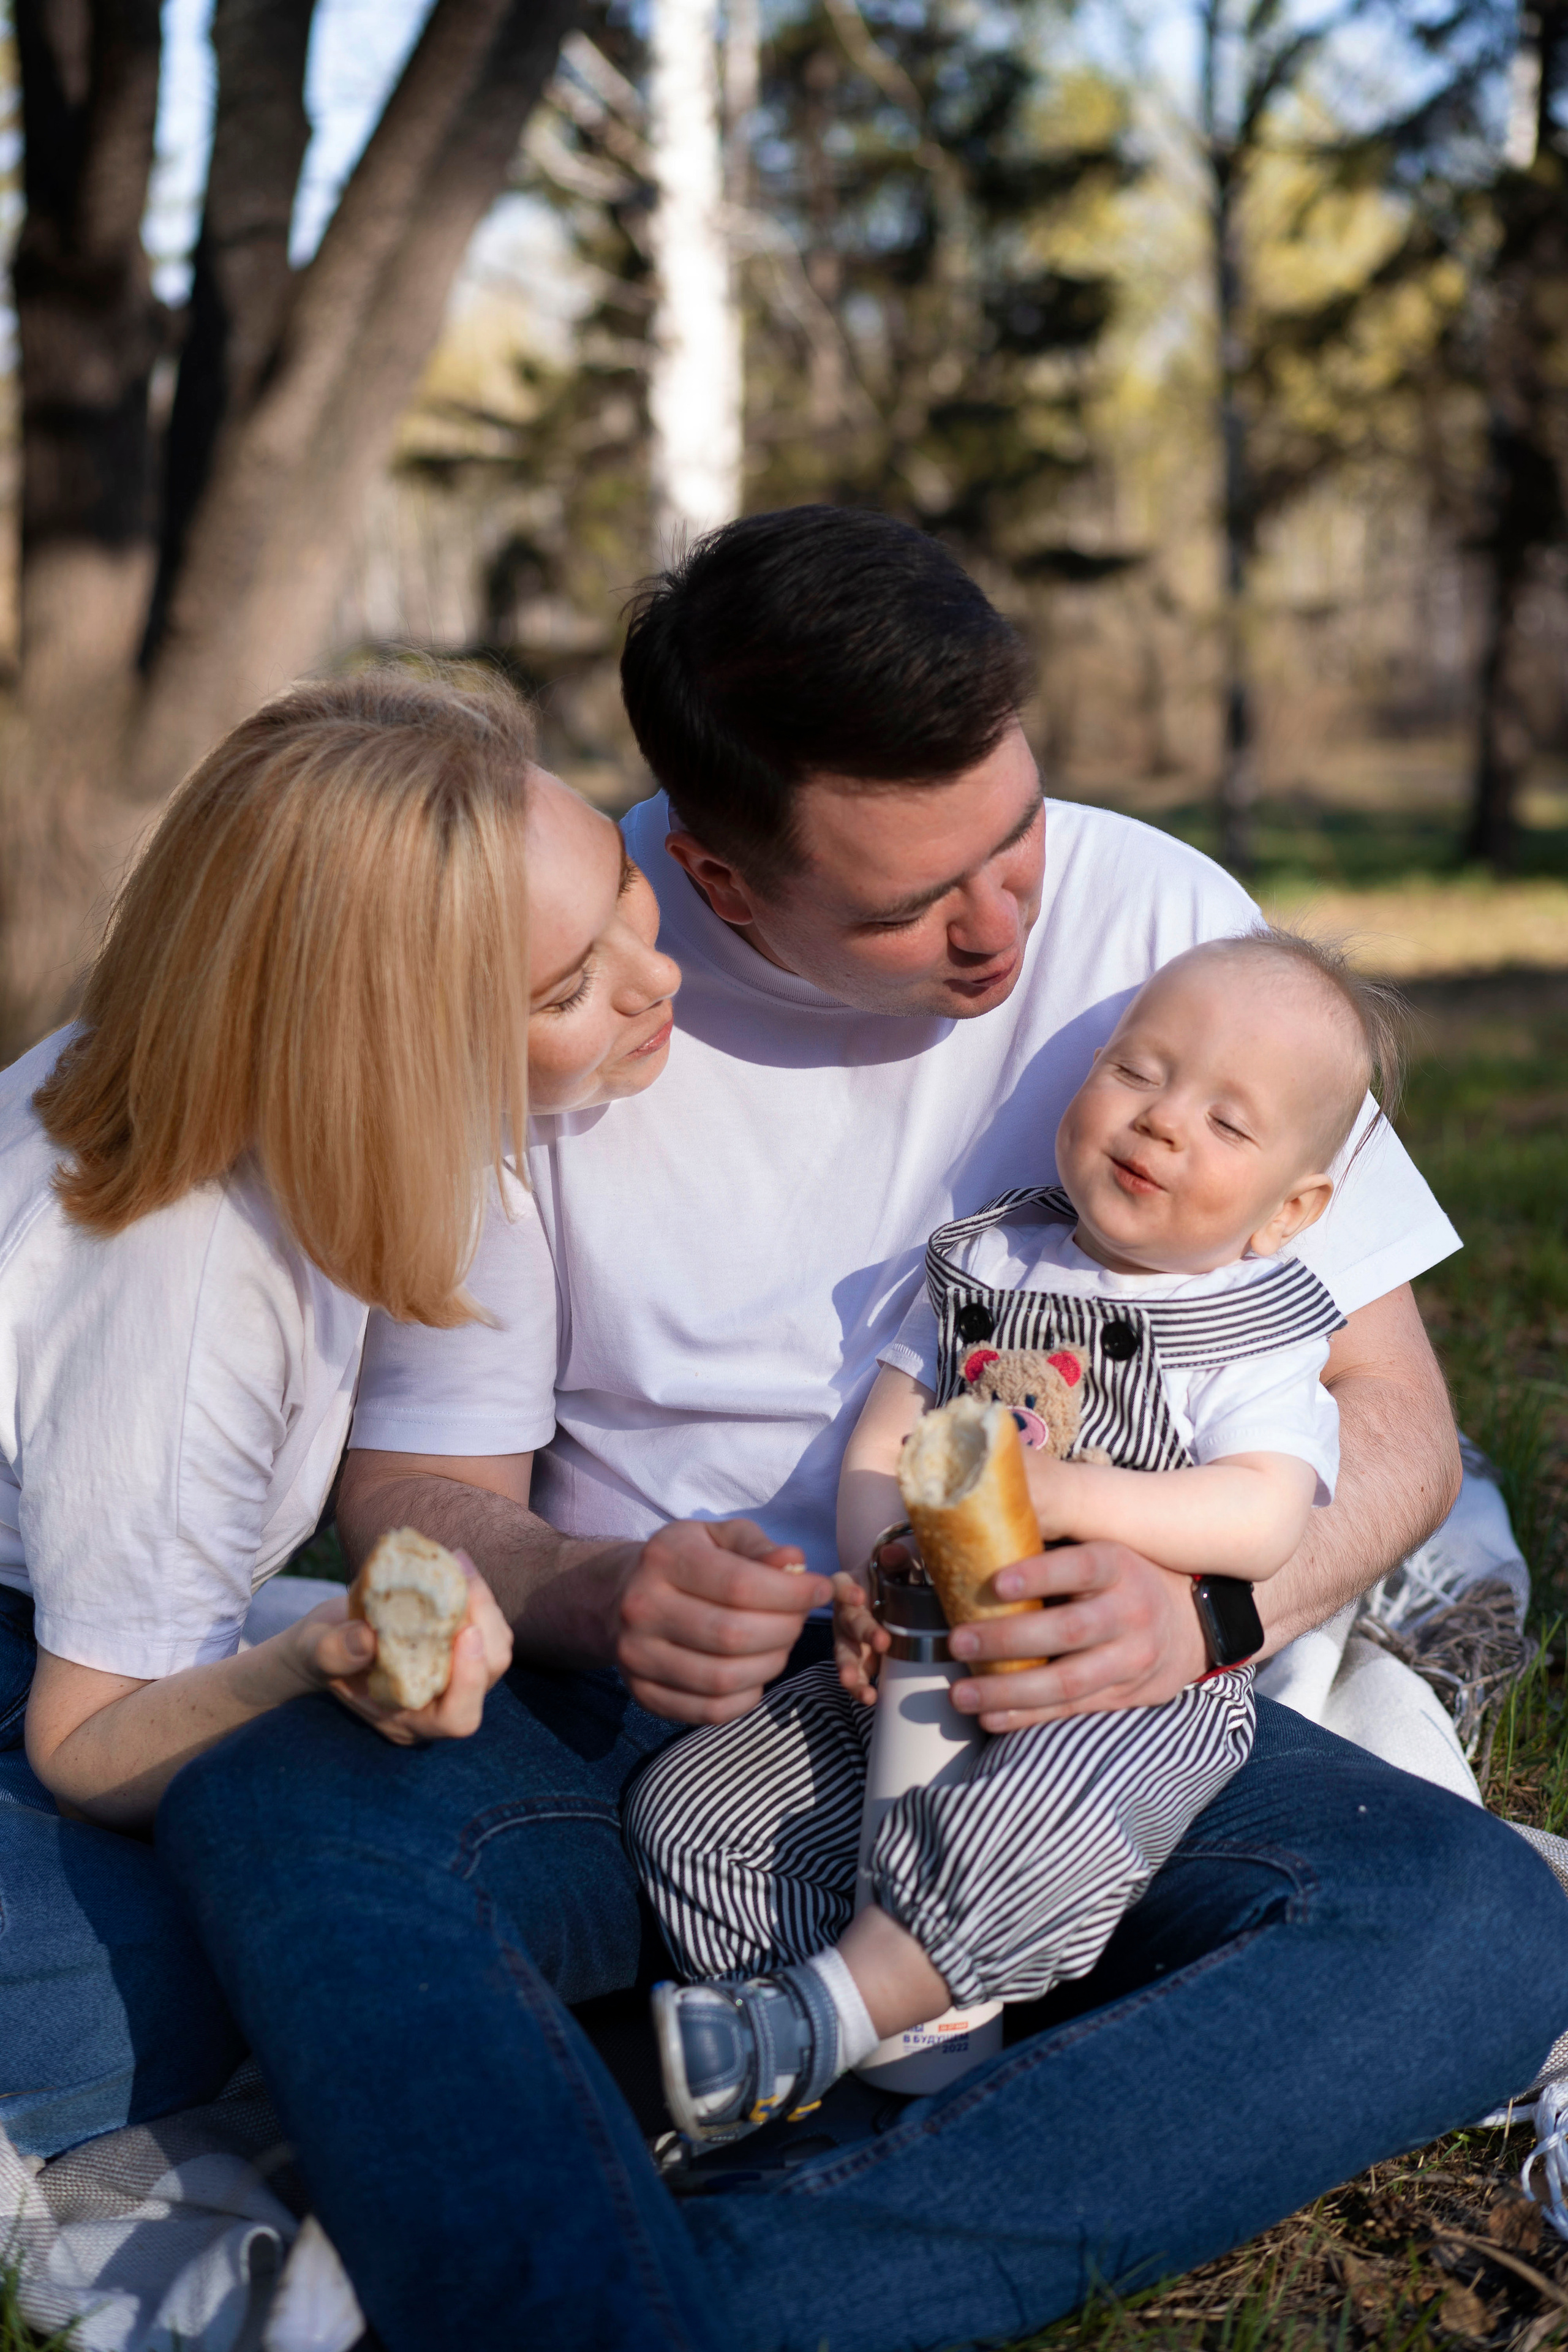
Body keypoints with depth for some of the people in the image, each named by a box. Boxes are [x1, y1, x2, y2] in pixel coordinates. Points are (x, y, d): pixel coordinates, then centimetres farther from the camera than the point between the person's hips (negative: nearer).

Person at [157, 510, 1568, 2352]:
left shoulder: (1158, 923, -4)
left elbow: (1390, 1420, 1)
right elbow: (418, 1483, 1)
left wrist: (1203, 1610, -21)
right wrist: (599, 1597, -23)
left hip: (1051, 1715, 1)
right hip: (640, 1707, 0)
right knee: (265, 1796, -30)